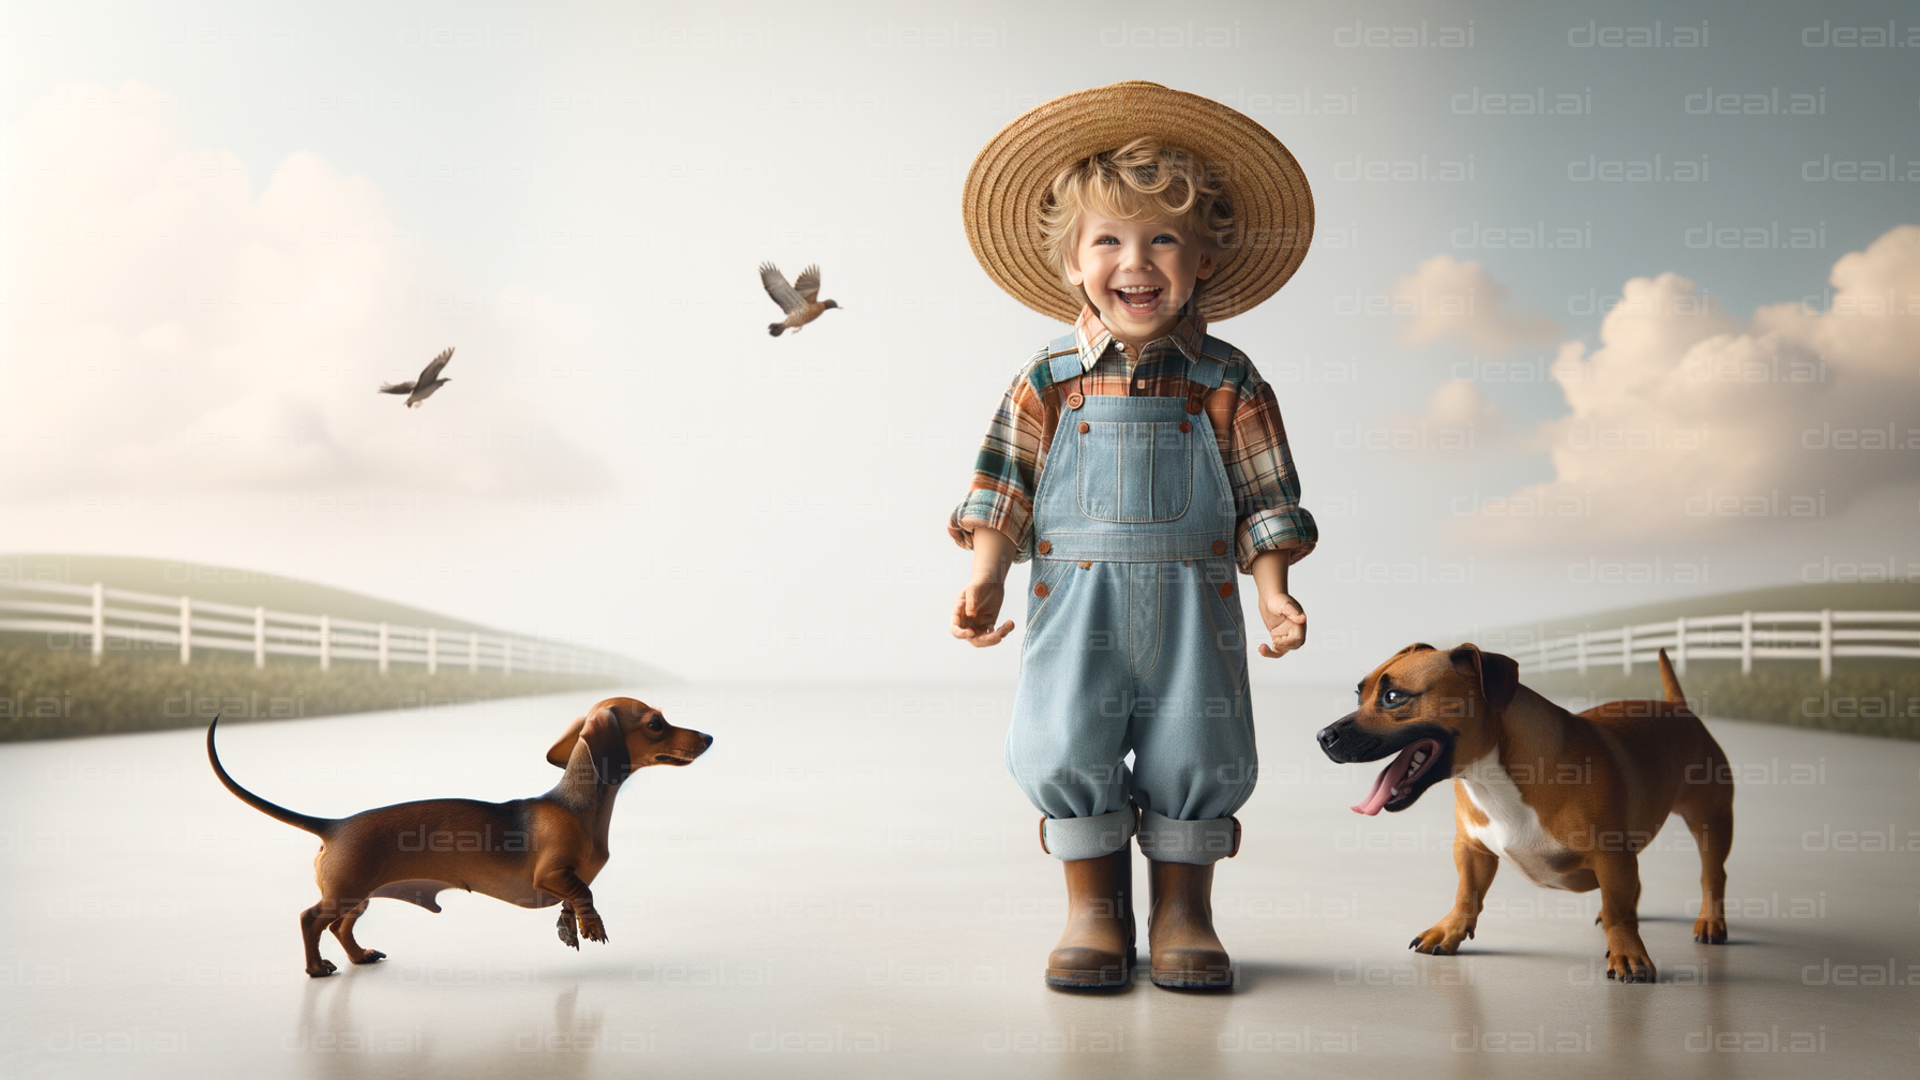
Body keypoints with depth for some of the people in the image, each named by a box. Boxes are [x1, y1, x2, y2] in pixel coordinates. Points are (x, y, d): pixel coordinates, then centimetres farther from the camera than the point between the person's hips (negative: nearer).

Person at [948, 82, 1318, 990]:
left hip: (1193, 603, 0)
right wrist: (986, 581, -9)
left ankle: (1182, 911, 19)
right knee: (1067, 749, -5)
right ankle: (1093, 908, 13)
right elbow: (1004, 492, 2)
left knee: (1198, 753, 1)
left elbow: (1264, 502, 4)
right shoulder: (1048, 383, 3)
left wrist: (1275, 593, -7)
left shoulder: (1228, 384, 3)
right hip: (1076, 601, 0)